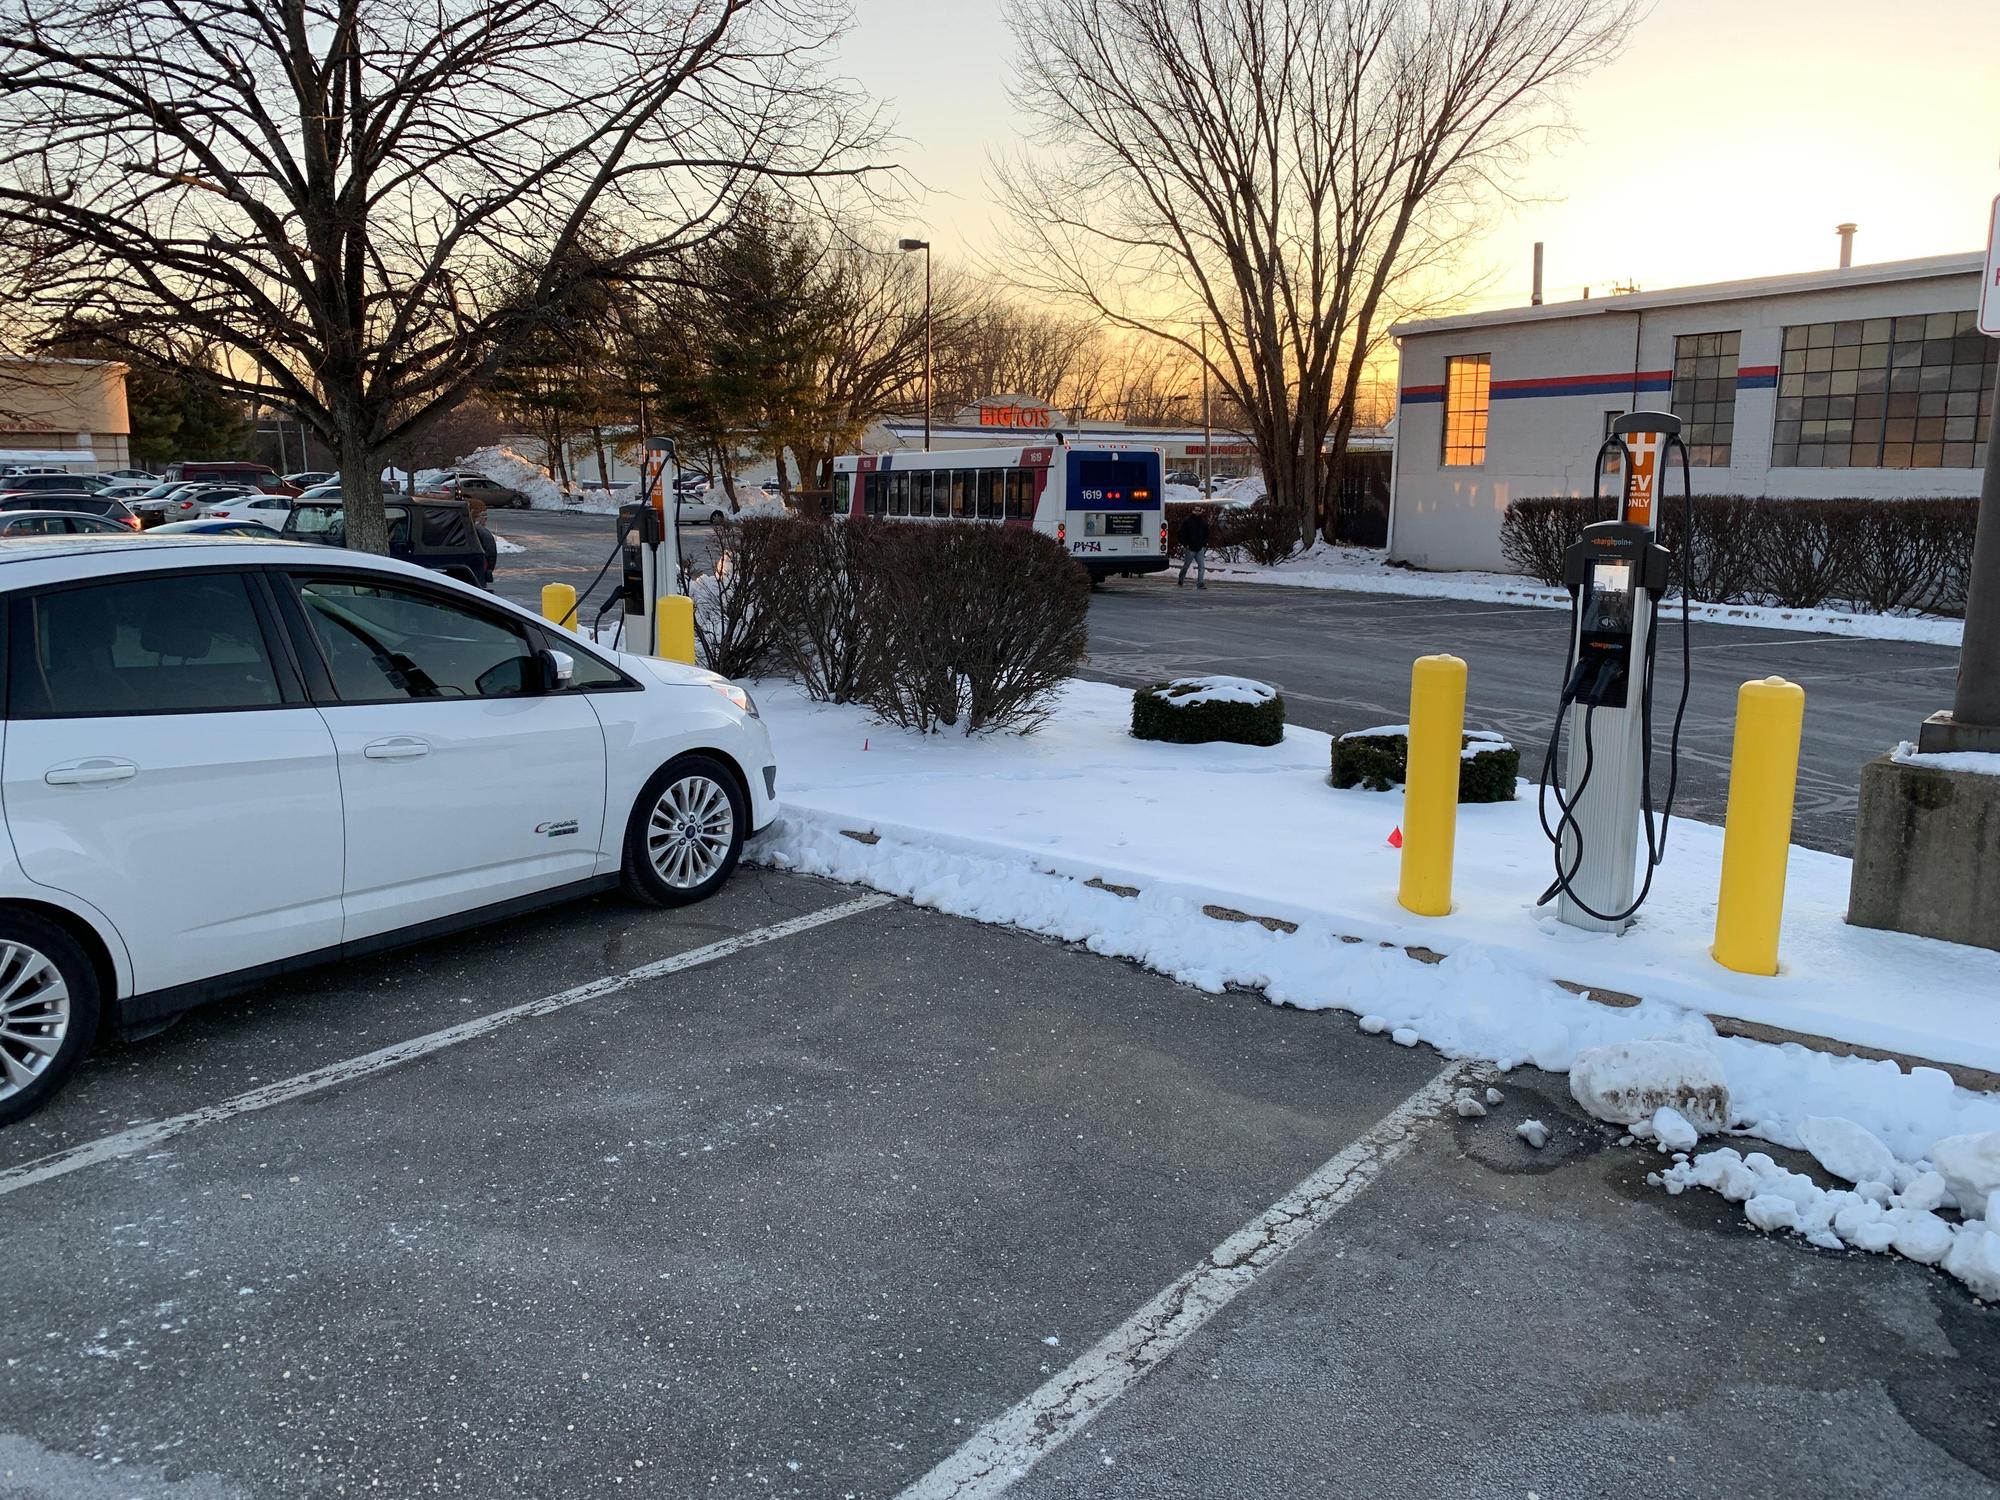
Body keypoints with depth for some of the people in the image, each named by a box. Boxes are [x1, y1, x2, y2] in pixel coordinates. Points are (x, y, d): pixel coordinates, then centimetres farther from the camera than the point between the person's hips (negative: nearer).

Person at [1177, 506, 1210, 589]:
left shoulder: (1203, 522, 8)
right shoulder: (1187, 522, -4)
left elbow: (1206, 535, 18)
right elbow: (1182, 534, -1)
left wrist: (1204, 544, 5)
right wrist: (1185, 544, -9)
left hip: (1200, 549, 3)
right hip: (1190, 549, -3)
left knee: (1202, 566, -8)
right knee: (1185, 566, 7)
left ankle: (1200, 583, -9)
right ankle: (1180, 582, 24)